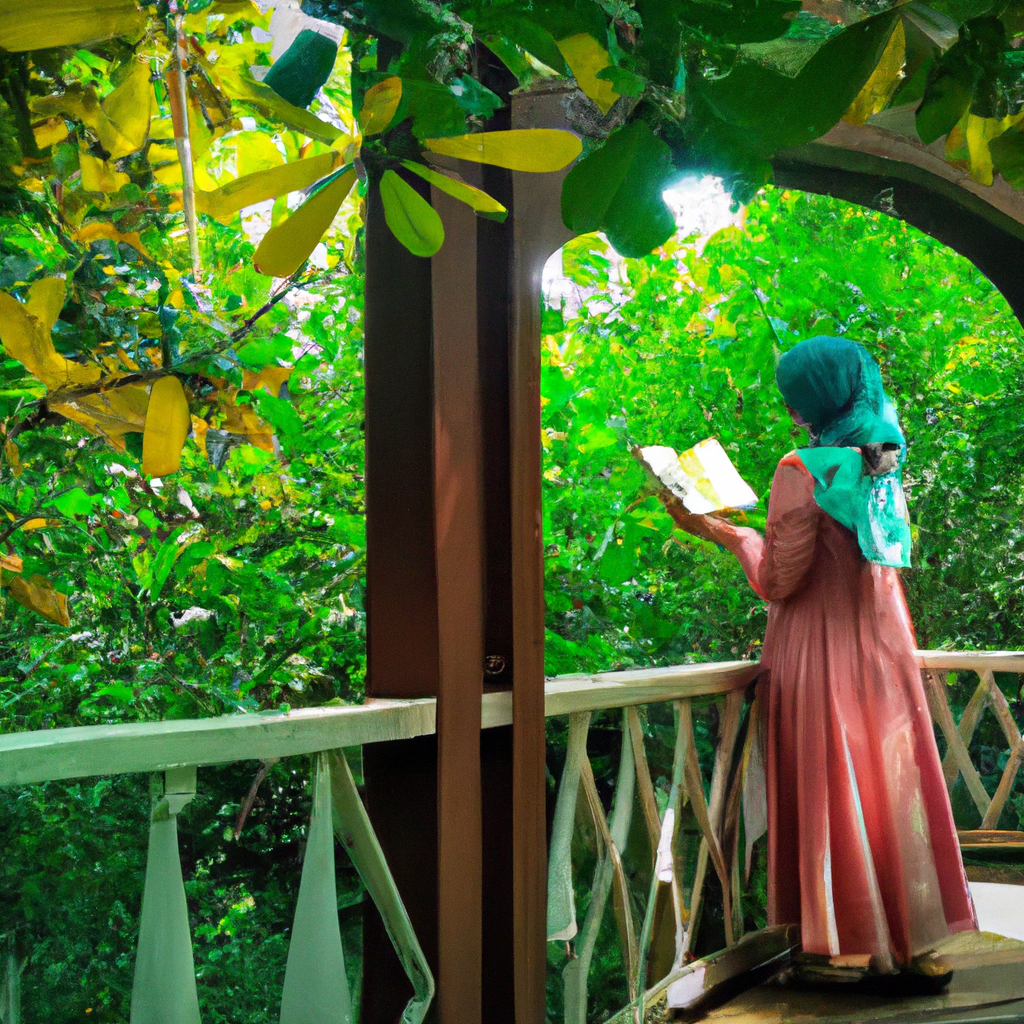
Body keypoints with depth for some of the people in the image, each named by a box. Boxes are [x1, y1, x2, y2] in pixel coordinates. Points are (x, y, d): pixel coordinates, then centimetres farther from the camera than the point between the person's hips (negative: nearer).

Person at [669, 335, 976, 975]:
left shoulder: (803, 472, -16)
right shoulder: (885, 463, 5)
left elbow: (777, 581, -14)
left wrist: (725, 532, -1)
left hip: (821, 655, -6)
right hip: (886, 651, 6)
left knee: (832, 791, 3)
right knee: (893, 786, 11)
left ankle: (849, 942, 9)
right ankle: (910, 937, 18)